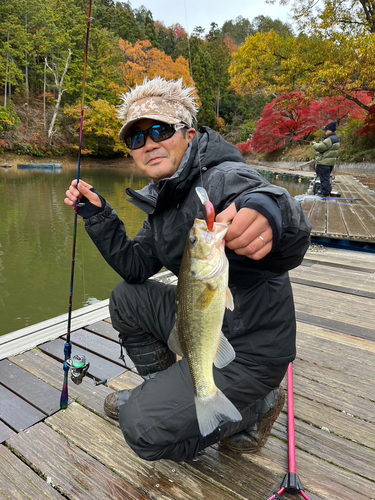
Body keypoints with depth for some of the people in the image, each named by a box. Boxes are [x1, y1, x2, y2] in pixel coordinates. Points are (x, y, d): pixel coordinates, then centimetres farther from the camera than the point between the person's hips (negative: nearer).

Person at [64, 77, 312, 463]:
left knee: (144, 430, -9)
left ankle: (255, 406, 10)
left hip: (249, 347, -8)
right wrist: (97, 214, -3)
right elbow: (136, 266, 6)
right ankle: (159, 390, 23)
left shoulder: (226, 178, -23)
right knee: (126, 298, 9)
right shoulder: (162, 199, 5)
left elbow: (289, 249, -42)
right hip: (206, 324, 8)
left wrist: (270, 217, -66)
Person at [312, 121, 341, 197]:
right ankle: (327, 191, 28)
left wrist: (315, 144, 0)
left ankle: (324, 192, 2)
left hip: (325, 162, -10)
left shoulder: (330, 140, -21)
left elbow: (320, 148, -20)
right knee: (327, 177, 19)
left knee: (324, 178, -3)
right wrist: (319, 143, 8)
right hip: (331, 162, 10)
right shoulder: (336, 138, 13)